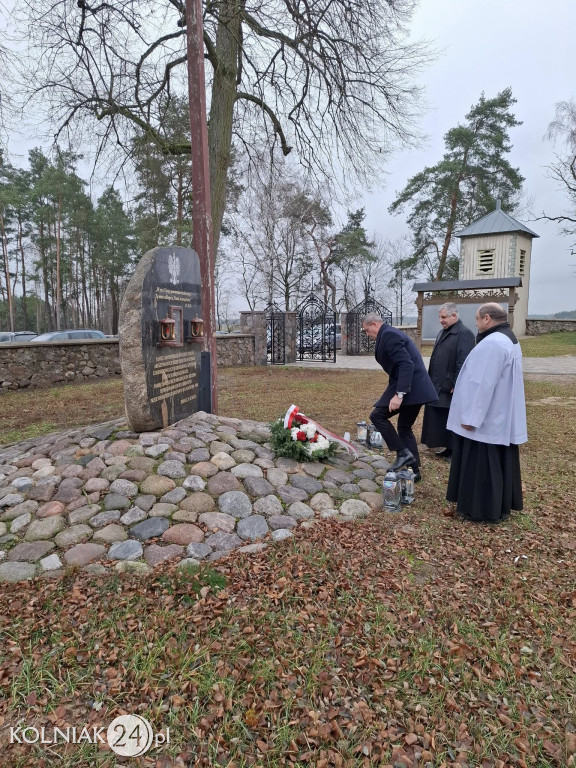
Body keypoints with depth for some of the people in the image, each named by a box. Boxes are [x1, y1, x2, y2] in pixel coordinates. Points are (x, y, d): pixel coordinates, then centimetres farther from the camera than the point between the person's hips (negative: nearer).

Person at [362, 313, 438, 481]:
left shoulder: (388, 335, -13)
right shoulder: (391, 334, 19)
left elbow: (406, 364, -24)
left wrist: (399, 394, -28)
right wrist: (399, 391, 28)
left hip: (409, 387, -10)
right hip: (416, 387, 10)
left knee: (377, 415, -4)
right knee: (405, 428, 16)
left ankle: (403, 453, -2)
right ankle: (414, 470, 21)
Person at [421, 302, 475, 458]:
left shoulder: (464, 333, -13)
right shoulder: (442, 332, 15)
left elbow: (464, 362, -19)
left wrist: (456, 385, -21)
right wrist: (431, 380, 17)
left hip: (451, 387, -9)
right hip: (438, 386, 9)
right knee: (440, 420, 13)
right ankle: (449, 448, 25)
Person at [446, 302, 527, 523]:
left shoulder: (492, 342, -23)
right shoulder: (508, 339, 12)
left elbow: (483, 384, -26)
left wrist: (470, 417, -22)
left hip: (486, 417, -10)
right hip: (501, 416, 10)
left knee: (482, 465, 1)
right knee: (497, 462, 17)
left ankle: (484, 510, 12)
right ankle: (501, 506, 29)